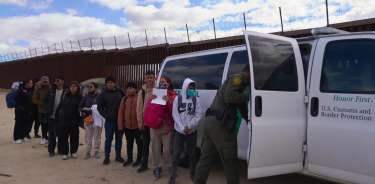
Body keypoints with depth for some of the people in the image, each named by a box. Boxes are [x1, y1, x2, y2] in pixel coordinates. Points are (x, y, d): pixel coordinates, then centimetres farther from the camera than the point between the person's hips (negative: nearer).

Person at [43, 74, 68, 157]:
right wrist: (47, 109, 4)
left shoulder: (66, 91, -7)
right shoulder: (51, 90, 3)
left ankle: (60, 149, 20)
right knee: (51, 133, 7)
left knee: (61, 133, 7)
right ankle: (51, 150, 17)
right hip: (51, 115, 3)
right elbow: (45, 100, 12)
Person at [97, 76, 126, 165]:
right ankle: (107, 157, 15)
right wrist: (107, 116, -11)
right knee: (108, 139, 5)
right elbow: (100, 108, 1)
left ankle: (118, 156, 22)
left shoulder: (120, 92, 5)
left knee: (119, 139, 10)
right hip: (109, 121, -1)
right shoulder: (103, 95, 2)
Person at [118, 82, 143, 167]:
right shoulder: (124, 99, 3)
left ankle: (139, 159, 22)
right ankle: (129, 159, 29)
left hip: (137, 126, -4)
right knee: (129, 143, 16)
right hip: (127, 126, 4)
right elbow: (120, 112, 3)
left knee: (139, 143, 9)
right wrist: (120, 125, -2)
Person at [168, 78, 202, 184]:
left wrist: (189, 126, -14)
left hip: (192, 131, 1)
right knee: (176, 153, 0)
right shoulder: (177, 99, 0)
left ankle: (192, 174, 25)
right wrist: (182, 128, -12)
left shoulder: (196, 100, 2)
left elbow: (198, 115, -4)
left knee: (192, 153, 10)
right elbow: (175, 115, -4)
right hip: (179, 131, -1)